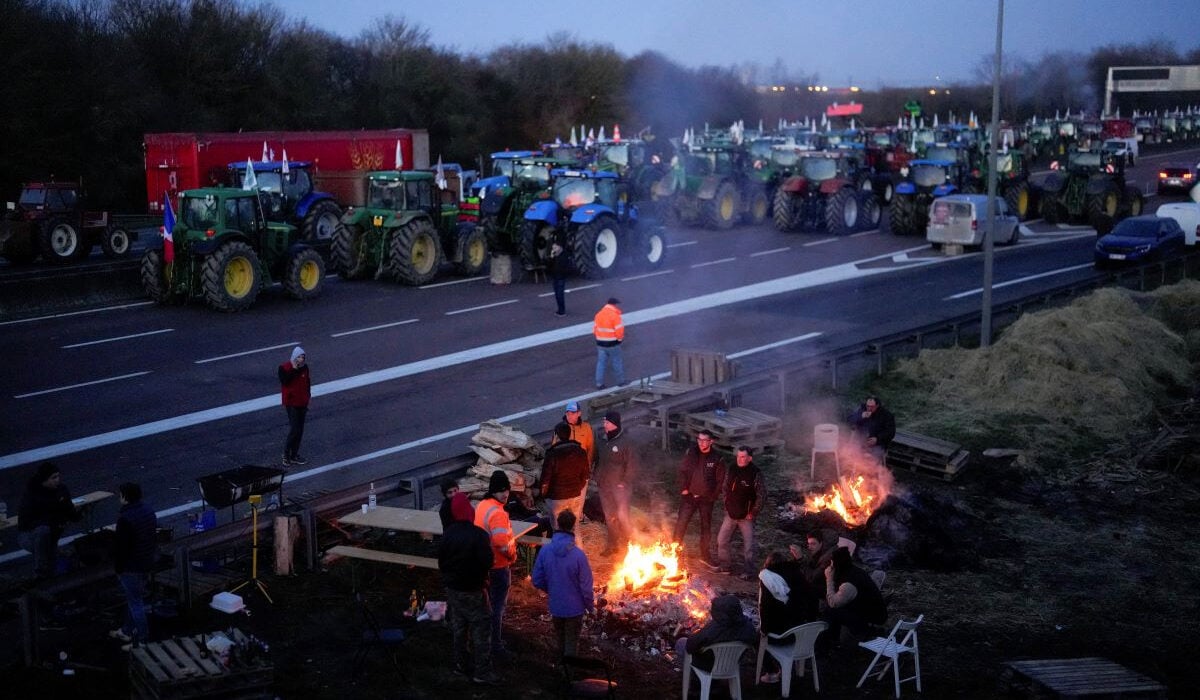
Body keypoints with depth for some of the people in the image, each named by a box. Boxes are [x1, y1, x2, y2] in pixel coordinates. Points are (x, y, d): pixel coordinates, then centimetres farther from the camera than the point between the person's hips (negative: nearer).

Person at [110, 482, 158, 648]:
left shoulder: (125, 519, -24)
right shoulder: (149, 511, 3)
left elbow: (120, 547, -19)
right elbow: (154, 537, 12)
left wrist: (118, 569, -6)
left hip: (131, 567, -9)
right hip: (148, 563, 9)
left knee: (136, 603, 1)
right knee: (134, 599, 23)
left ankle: (142, 641, 8)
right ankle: (127, 631, 38)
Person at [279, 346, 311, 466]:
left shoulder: (304, 367, 5)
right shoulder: (284, 368, -10)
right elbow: (285, 381, -24)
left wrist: (307, 398, 17)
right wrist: (294, 369, -25)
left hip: (302, 403, 6)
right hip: (292, 403, -6)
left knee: (300, 430, 9)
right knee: (294, 430, -11)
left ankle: (294, 455, 18)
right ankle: (286, 455, 2)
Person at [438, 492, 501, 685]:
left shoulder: (447, 535, -5)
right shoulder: (478, 535, -23)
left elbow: (441, 560, 4)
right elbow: (487, 562, -21)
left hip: (452, 588, 6)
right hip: (473, 590, -6)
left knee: (458, 627, 18)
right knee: (480, 629, 3)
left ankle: (460, 664, 29)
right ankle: (482, 671, 6)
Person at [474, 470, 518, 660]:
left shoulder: (481, 506, 2)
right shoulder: (497, 513, -27)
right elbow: (503, 544, -32)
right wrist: (512, 554, -13)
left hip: (484, 563, 9)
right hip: (499, 566, -9)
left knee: (489, 603, 23)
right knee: (498, 606, 4)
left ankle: (489, 639, 36)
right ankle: (495, 647, 14)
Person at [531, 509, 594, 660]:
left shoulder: (545, 550, -14)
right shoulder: (578, 555, -25)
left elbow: (537, 581, -5)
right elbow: (586, 586, -18)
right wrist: (590, 606, 0)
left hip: (555, 606, 4)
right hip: (574, 607, -4)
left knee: (561, 640, 26)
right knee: (571, 643, 14)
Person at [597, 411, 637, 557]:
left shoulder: (624, 442, -14)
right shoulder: (604, 441, 5)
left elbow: (632, 465, -13)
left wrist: (624, 482, -14)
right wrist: (598, 478, 10)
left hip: (620, 486, -6)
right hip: (605, 485, 6)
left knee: (622, 516, -7)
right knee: (609, 517, 13)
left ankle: (629, 544, 9)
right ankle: (613, 545, 25)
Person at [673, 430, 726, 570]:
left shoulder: (717, 459, -10)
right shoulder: (690, 453, -6)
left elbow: (720, 480, -3)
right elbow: (682, 471, 2)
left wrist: (713, 496, -4)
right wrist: (683, 488, -4)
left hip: (706, 499, 0)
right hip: (689, 496, 1)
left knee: (706, 527, 11)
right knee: (681, 524, 1)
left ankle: (705, 556, 26)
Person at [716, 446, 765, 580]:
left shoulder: (755, 474, -15)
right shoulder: (732, 471, 2)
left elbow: (762, 496, -14)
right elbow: (725, 489, 17)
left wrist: (753, 513, -12)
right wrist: (727, 505, 10)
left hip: (746, 516, -6)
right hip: (730, 514, 6)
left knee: (748, 545, -1)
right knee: (721, 541, 9)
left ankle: (747, 571, 11)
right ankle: (726, 566, 23)